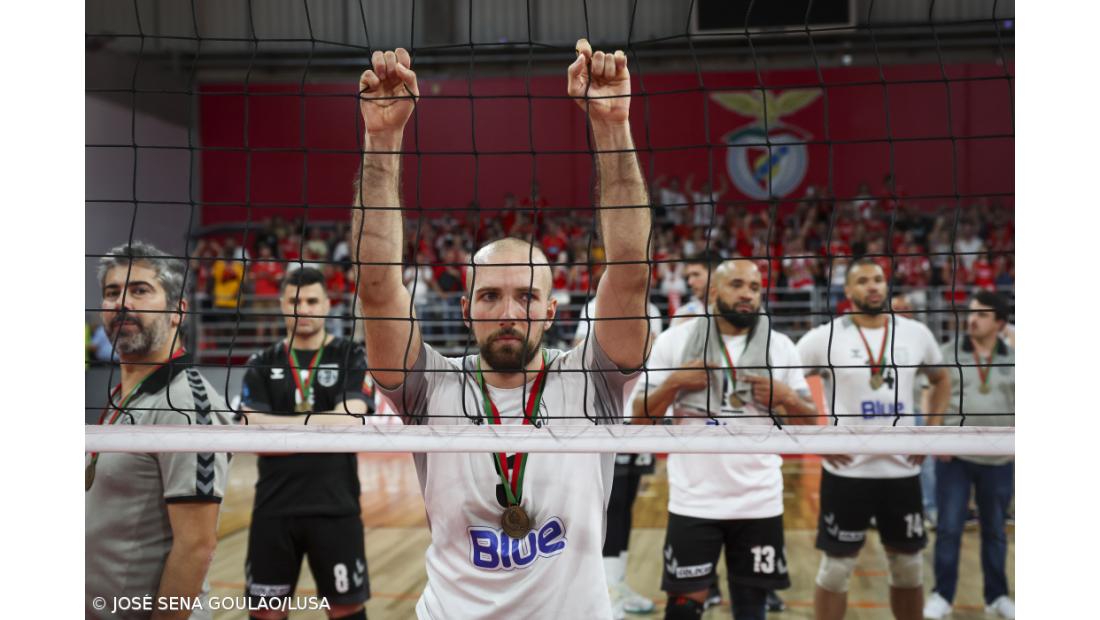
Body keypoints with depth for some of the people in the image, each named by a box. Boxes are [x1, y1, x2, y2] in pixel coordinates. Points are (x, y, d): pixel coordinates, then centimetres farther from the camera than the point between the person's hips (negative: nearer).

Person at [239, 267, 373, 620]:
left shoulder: (352, 358, 1)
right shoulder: (262, 366, 6)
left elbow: (348, 422, -14)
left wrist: (279, 425, -12)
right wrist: (322, 423, -12)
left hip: (335, 507, -2)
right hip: (274, 508, 2)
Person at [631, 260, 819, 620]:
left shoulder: (780, 346, 5)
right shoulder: (675, 341, 0)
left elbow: (808, 422, 8)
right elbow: (640, 417, 0)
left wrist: (786, 397, -12)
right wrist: (675, 382, -15)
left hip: (760, 503, 2)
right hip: (693, 503, -2)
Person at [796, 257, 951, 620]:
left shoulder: (916, 333, 4)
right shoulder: (825, 337, -8)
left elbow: (941, 380, 20)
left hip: (903, 470, 4)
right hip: (846, 471, -3)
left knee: (909, 568, 14)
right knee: (836, 569, 4)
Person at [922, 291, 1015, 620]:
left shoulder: (1013, 359, 2)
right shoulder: (949, 352, -2)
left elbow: (1017, 405, 8)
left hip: (999, 460, 1)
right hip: (954, 456, -1)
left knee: (995, 530, 13)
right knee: (949, 528, 1)